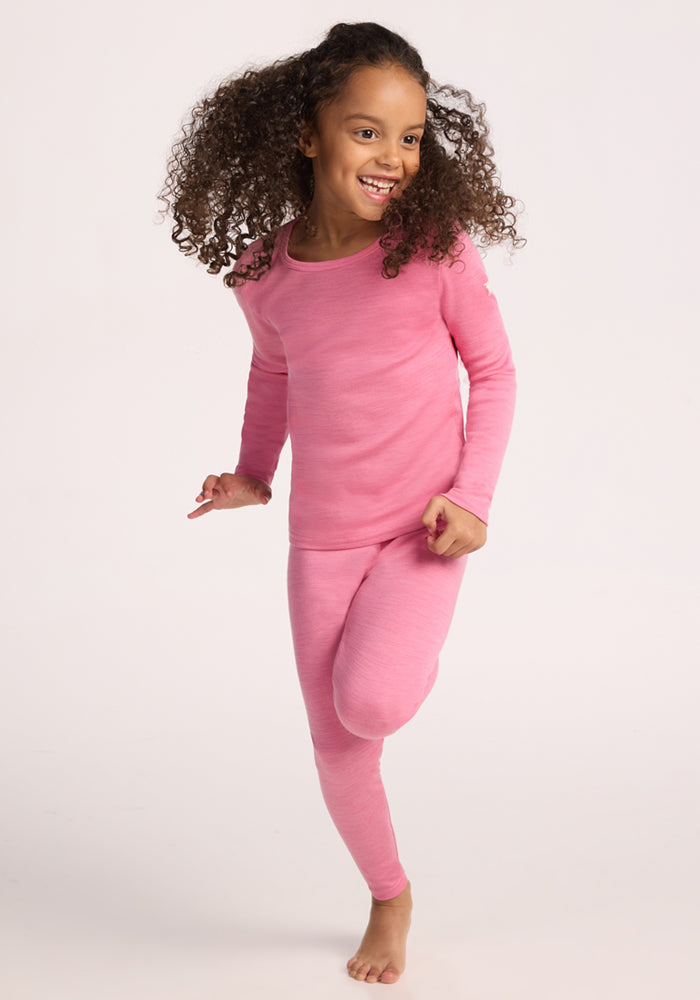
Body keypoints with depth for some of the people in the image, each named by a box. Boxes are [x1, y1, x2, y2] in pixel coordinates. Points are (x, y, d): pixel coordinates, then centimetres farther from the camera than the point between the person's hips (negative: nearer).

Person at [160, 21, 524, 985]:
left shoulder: (436, 247, -13)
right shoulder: (261, 270, -5)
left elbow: (493, 370, -2)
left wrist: (473, 494, -12)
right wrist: (252, 472, 7)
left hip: (423, 526, -3)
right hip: (322, 536, 3)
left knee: (370, 705, -26)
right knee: (336, 748, 9)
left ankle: (403, 654, 12)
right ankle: (390, 898, 36)